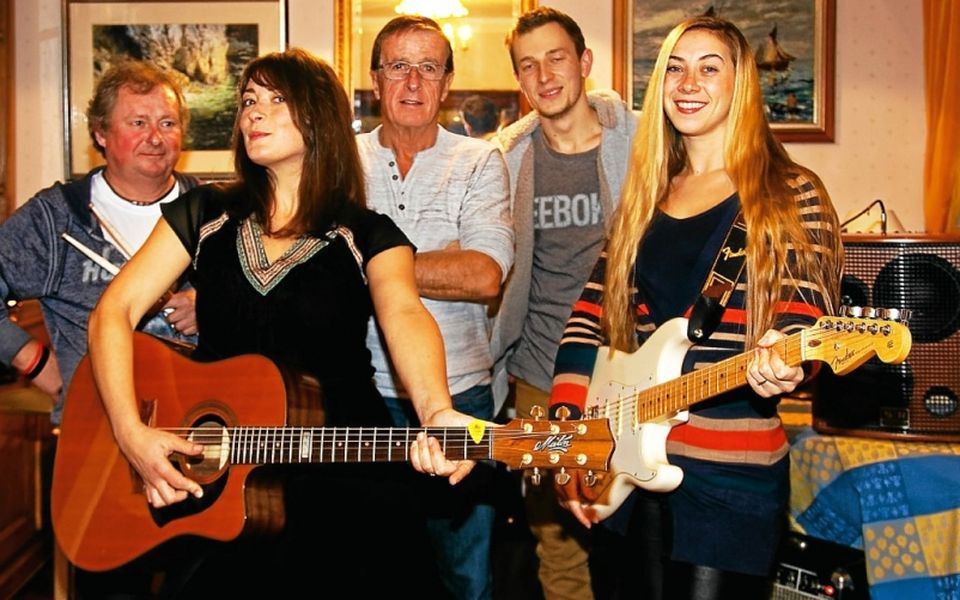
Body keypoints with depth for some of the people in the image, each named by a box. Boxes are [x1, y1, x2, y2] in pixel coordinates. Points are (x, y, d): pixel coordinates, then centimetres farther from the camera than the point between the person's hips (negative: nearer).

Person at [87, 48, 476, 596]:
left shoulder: (367, 234, -1)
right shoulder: (206, 215, 7)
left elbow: (404, 315, -20)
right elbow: (115, 311, 1)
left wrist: (436, 412, -41)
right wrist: (132, 433, -14)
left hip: (346, 478, -2)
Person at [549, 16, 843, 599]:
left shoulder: (790, 195, -3)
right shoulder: (646, 198, 11)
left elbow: (807, 312, -10)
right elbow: (593, 314, 8)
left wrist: (779, 361, -33)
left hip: (733, 471, -5)